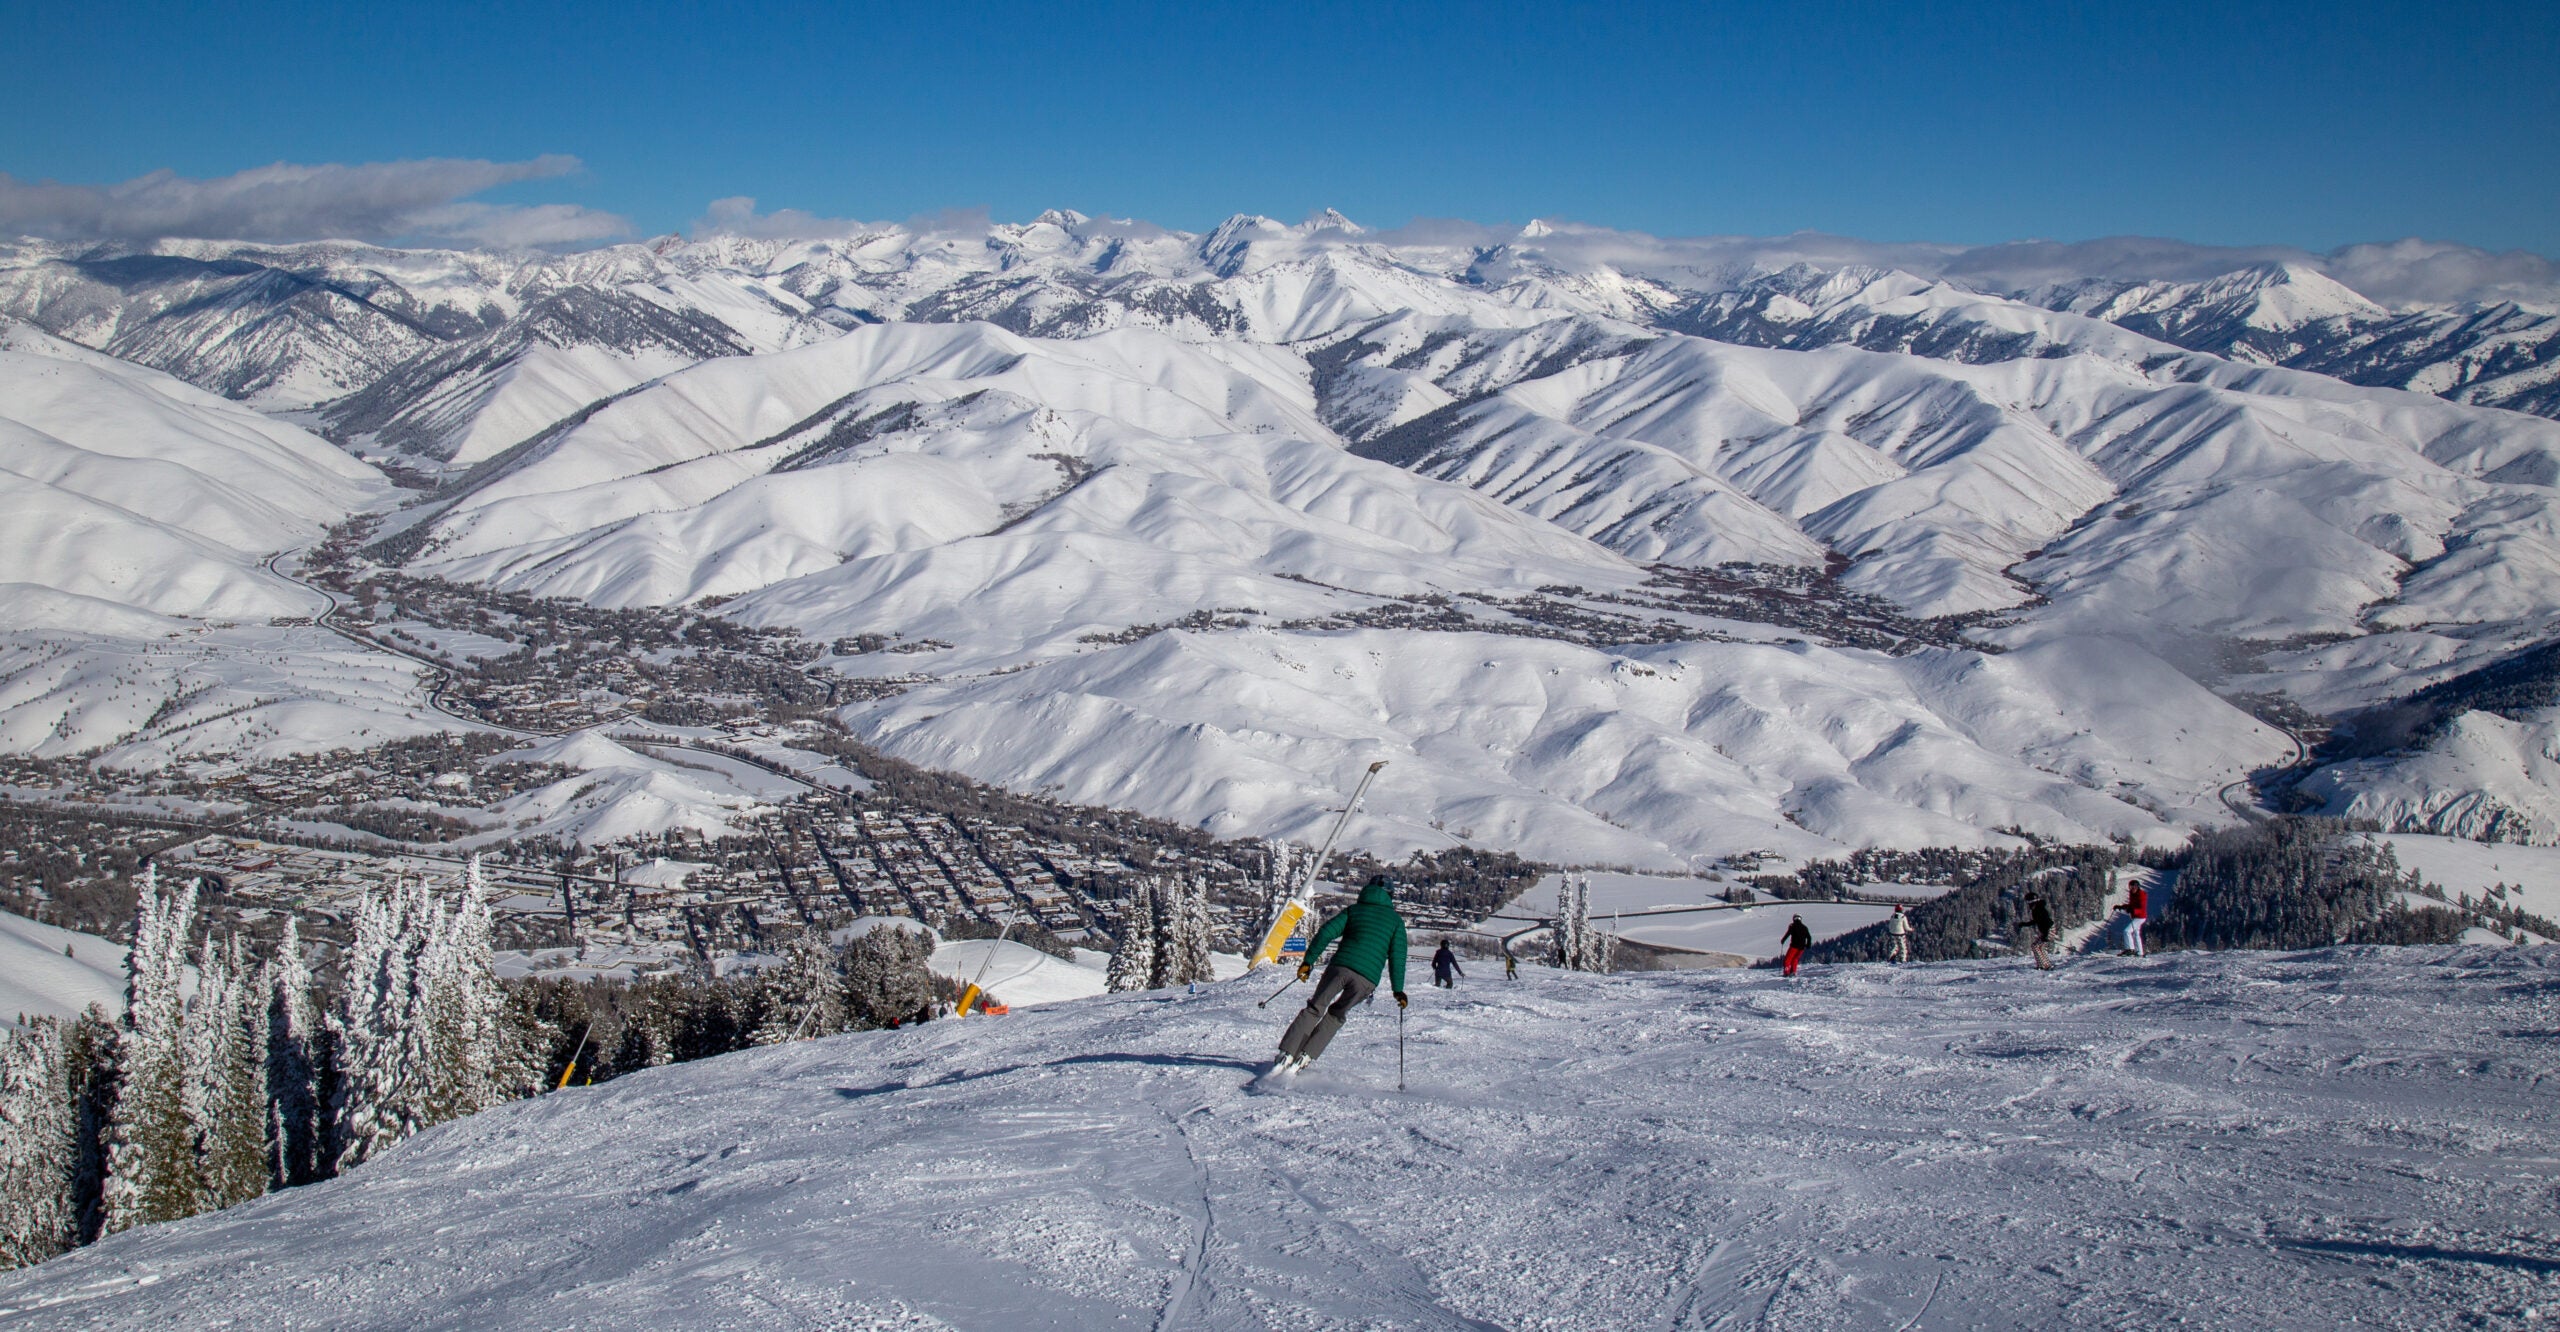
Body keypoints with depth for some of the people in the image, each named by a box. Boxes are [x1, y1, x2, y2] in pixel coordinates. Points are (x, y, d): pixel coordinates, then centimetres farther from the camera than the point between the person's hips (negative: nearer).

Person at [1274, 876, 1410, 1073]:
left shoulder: (1353, 910, 17)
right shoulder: (1395, 920, 16)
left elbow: (1325, 933, 6)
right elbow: (1397, 957, 7)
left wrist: (1308, 961, 8)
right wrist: (1398, 990, 9)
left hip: (1340, 967, 0)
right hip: (1367, 979, 0)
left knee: (1314, 1010, 12)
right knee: (1336, 1015, 20)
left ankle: (1287, 1055, -2)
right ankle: (1306, 1057, 8)